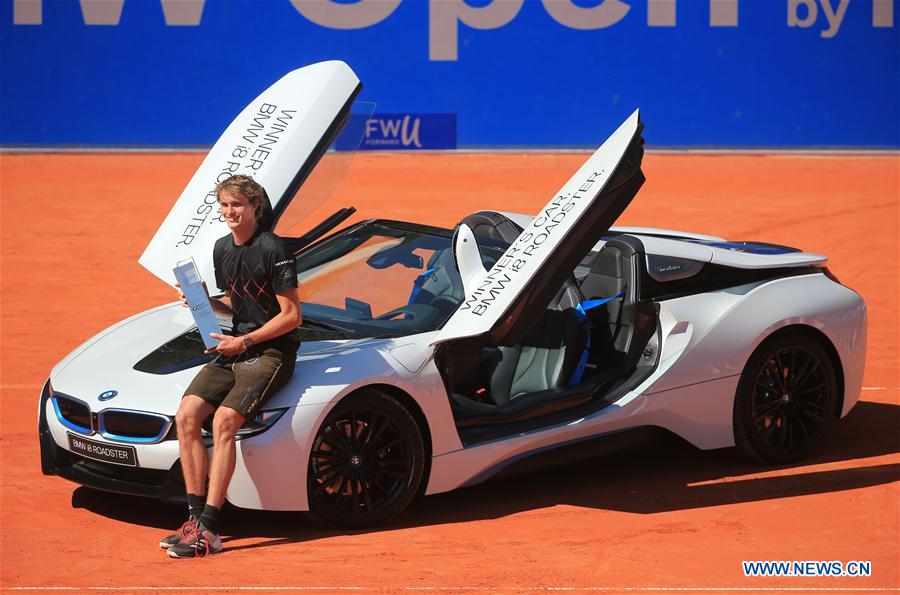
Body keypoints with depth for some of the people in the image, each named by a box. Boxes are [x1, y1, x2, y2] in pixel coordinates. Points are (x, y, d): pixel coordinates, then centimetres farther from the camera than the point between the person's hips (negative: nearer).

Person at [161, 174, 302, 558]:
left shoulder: (272, 249, -12)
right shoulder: (222, 249, 12)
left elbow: (291, 315, -12)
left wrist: (245, 341, -15)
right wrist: (207, 302, 3)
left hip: (270, 352, -8)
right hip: (234, 349, 8)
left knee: (224, 420, -27)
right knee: (186, 416, -12)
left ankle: (208, 530, -28)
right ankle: (195, 518, -9)